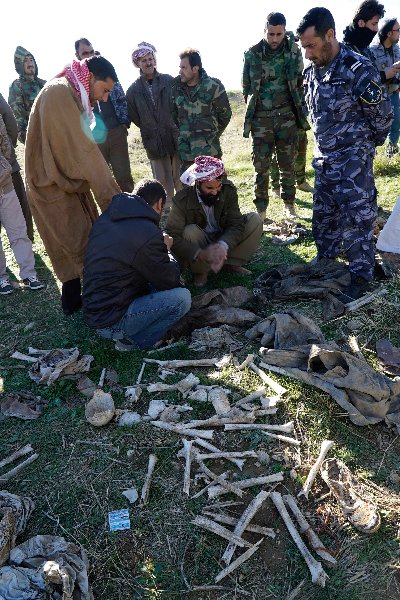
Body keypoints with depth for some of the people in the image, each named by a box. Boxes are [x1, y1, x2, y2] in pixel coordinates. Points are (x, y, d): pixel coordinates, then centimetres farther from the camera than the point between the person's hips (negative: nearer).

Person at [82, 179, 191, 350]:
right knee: (182, 297, -14)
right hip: (110, 322, -9)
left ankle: (124, 333, 10)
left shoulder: (105, 218, 3)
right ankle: (131, 340, -1)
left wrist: (160, 246, 14)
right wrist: (166, 251, 9)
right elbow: (169, 281, -9)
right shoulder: (147, 233, -22)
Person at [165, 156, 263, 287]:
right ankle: (200, 271, -11)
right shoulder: (182, 200, -24)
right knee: (190, 231, -35)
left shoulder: (228, 190, -15)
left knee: (255, 220, -15)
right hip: (200, 245, -3)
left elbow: (236, 224, -18)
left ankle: (231, 263, -7)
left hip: (225, 242, 3)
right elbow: (171, 237, -29)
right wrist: (200, 254, -45)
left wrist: (223, 246, -41)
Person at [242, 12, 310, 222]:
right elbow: (246, 86, 8)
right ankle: (261, 208, 10)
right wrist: (253, 108, 8)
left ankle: (289, 204, 19)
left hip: (287, 117, 1)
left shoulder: (294, 51, 1)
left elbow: (300, 83, 9)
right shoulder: (252, 54, -1)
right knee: (261, 166, 1)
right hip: (261, 119, 0)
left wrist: (298, 110, 8)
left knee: (287, 163, 6)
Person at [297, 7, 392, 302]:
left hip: (353, 159, -7)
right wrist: (326, 143, 18)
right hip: (324, 156, 7)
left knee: (356, 217, -3)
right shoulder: (312, 72, 5)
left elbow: (383, 115, -10)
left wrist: (365, 145, 4)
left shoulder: (359, 70, -17)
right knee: (323, 213, 16)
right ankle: (325, 258, 35)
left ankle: (362, 276, 9)